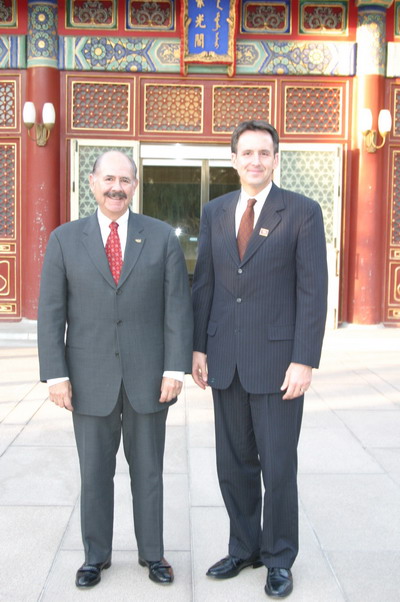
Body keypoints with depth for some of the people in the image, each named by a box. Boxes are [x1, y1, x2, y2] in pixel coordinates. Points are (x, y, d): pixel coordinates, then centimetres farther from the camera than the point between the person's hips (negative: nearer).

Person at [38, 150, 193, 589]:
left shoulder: (162, 237, 2)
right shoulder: (65, 239, 2)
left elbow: (178, 307, -2)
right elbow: (51, 314, 0)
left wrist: (176, 368, -8)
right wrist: (56, 374, -6)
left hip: (148, 376, 0)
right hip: (91, 379, 0)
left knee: (148, 470, 12)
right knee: (94, 472, 11)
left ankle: (151, 553, 29)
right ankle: (96, 555, 30)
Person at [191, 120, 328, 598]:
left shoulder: (303, 212, -4)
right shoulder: (215, 212, 9)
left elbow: (313, 291, -8)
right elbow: (204, 283, 10)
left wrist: (305, 361, -14)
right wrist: (198, 347, 5)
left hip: (277, 359, -4)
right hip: (225, 358, 4)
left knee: (278, 467, 5)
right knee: (234, 464, 13)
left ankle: (279, 558, 26)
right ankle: (244, 549, 32)